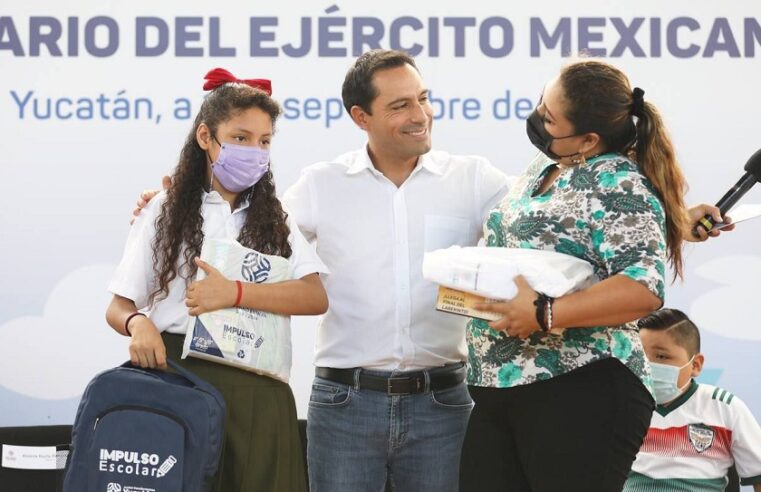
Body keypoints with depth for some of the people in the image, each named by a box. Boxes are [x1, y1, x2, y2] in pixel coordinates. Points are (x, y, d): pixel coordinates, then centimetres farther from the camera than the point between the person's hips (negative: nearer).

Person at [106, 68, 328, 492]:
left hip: (255, 392, 2)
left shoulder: (275, 219, 13)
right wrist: (138, 324, -19)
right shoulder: (166, 213, 7)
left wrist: (235, 293, -17)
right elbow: (119, 307, 5)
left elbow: (316, 298, -3)